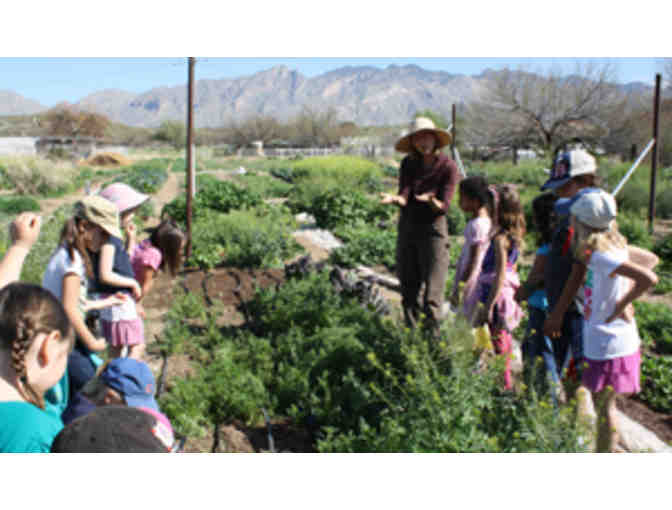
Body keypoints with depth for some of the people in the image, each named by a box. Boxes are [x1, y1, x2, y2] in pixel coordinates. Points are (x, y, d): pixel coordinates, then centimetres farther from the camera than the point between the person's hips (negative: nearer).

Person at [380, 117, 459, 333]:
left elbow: (443, 206, -13)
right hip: (407, 227, 4)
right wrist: (394, 199, -32)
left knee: (433, 289, -6)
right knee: (408, 287, 10)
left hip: (433, 228, -4)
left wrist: (430, 200, -35)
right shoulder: (408, 163, 1)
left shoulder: (448, 166, -10)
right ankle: (410, 329, 22)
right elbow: (404, 197, -9)